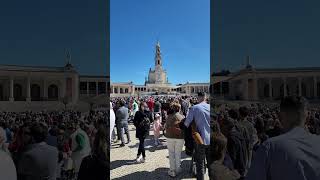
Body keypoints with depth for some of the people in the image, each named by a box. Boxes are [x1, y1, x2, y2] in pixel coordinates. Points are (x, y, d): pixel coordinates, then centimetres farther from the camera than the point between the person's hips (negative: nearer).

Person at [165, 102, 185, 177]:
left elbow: (166, 126, -3)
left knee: (171, 154, 12)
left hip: (170, 137, -1)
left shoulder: (169, 116, -6)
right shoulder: (182, 117, -4)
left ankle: (172, 171, 17)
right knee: (178, 154, 16)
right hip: (180, 137, 1)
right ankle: (178, 169, 26)